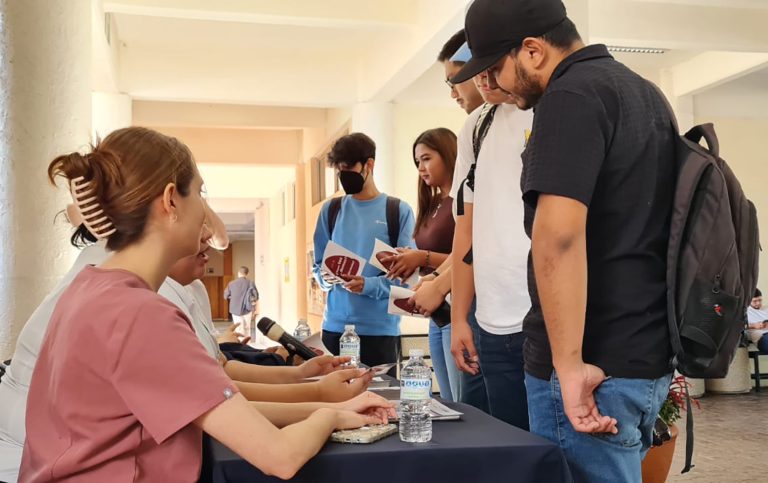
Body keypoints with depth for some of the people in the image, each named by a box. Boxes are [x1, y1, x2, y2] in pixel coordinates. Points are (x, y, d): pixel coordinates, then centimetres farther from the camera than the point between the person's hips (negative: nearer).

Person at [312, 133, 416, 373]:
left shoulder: (398, 211, 0)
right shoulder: (330, 210, 10)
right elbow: (319, 264, 13)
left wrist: (368, 285, -21)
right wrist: (327, 277, -10)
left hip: (380, 328, -3)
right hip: (335, 325, 3)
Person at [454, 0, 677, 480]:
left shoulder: (572, 94, -15)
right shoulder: (643, 91, 15)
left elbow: (558, 234, -26)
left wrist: (569, 365, -23)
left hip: (599, 367, -9)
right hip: (648, 357, 10)